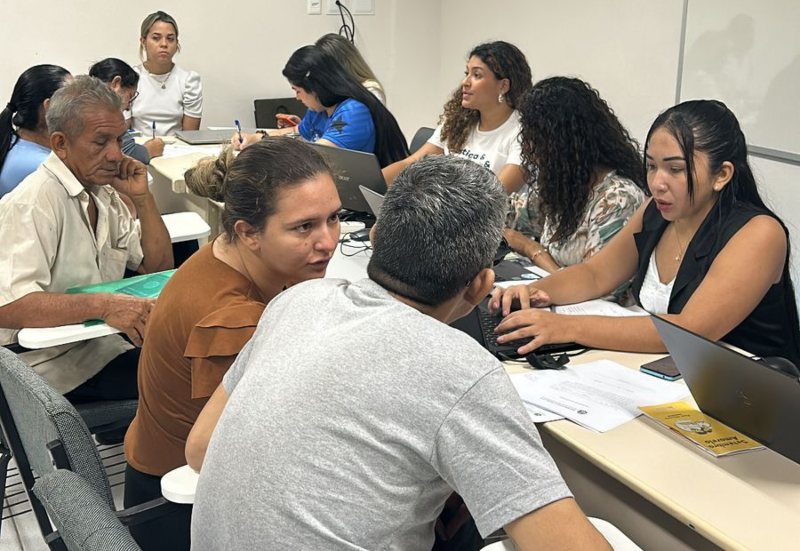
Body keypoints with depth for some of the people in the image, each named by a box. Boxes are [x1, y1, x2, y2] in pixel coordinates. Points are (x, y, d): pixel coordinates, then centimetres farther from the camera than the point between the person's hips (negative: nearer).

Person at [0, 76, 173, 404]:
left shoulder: (103, 192, 8)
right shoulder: (32, 203, -19)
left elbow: (159, 266, 9)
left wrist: (142, 198, -4)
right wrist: (103, 305, -39)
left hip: (102, 343, 8)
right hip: (55, 363, -8)